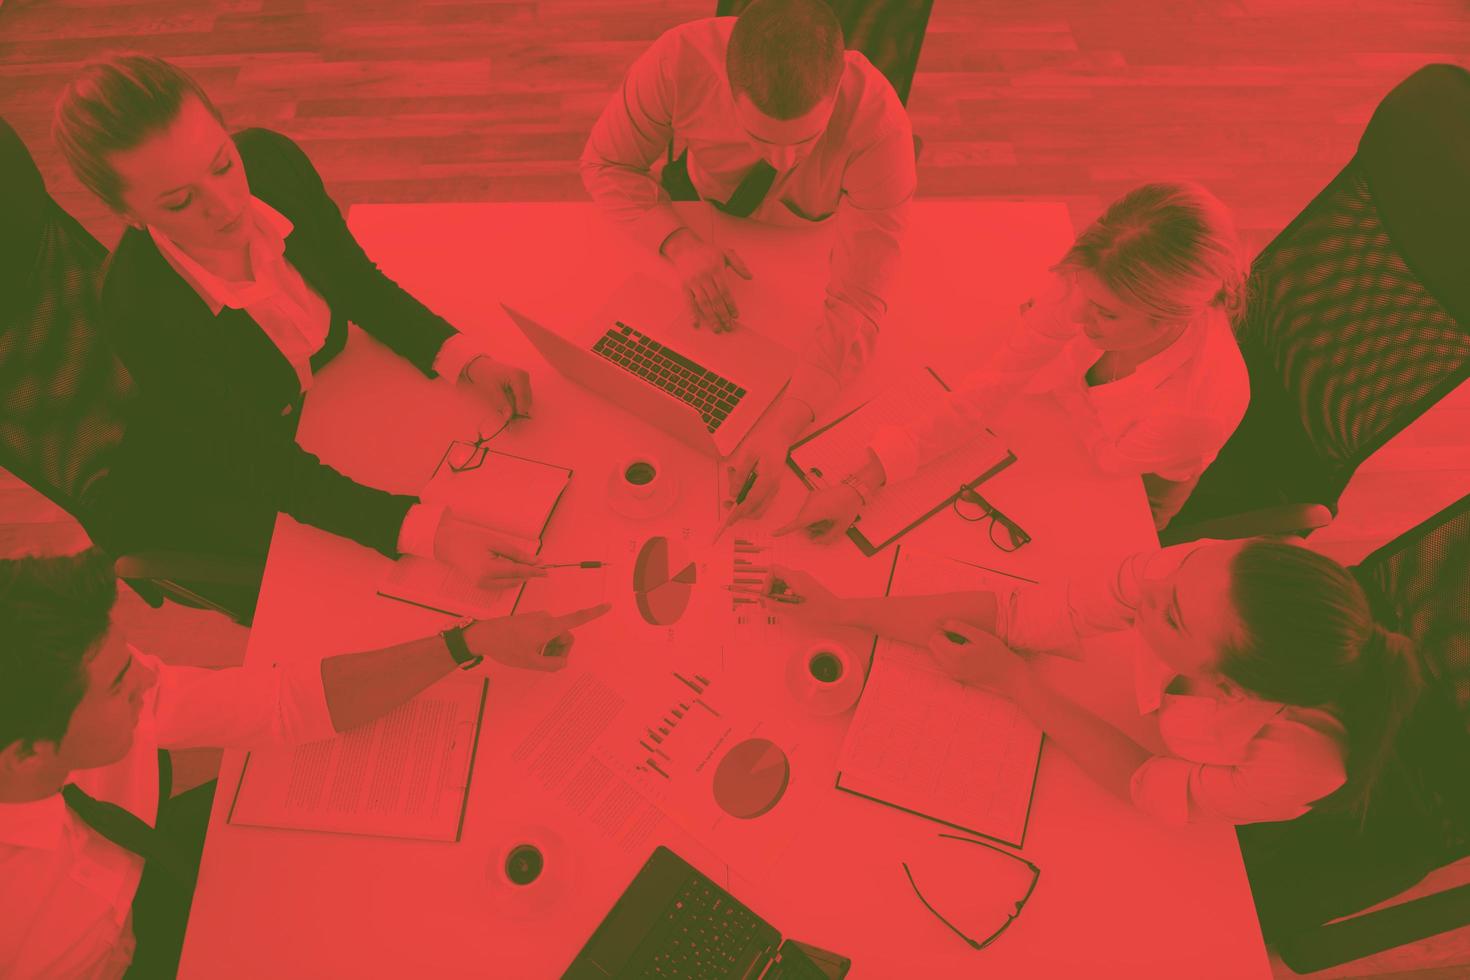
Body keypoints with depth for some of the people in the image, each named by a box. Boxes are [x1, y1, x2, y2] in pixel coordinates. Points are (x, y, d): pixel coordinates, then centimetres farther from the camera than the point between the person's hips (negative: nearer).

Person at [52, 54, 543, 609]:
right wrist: (430, 531, -45)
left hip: (313, 405, 5)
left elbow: (360, 284, -7)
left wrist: (467, 362, -22)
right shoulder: (140, 315, -35)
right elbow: (276, 473, -32)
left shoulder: (271, 159, -21)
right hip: (223, 494, -5)